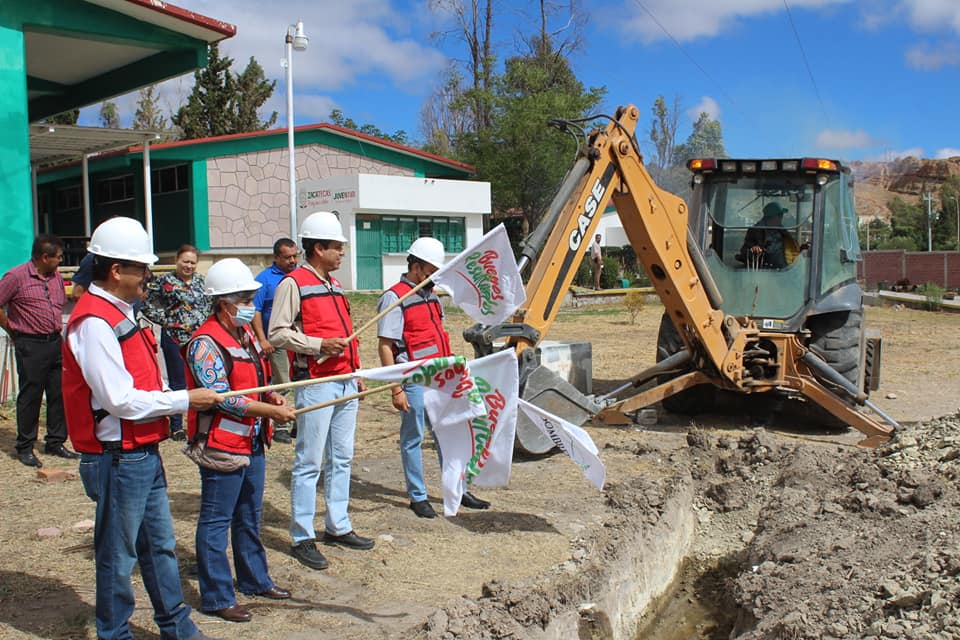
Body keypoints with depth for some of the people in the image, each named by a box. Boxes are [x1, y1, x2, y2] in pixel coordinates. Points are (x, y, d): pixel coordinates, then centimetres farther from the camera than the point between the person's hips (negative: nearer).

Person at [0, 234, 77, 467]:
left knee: (59, 394, 9)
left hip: (56, 342, 6)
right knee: (30, 396, 1)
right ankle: (25, 448, 12)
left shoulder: (57, 277, 10)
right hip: (30, 345, -6)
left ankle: (55, 442, 21)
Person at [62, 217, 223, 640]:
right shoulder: (94, 322, -21)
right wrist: (185, 400, -15)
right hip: (118, 459, -10)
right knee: (118, 553, 7)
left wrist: (170, 399, 8)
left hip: (144, 453, 10)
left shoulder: (119, 312, 11)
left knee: (160, 544, 18)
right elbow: (120, 400, -24)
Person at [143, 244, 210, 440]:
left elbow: (210, 302, 23)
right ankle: (176, 427, 11)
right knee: (178, 384, 1)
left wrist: (205, 320, 9)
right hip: (175, 339, -5)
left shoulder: (201, 281, 10)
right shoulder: (164, 281, -5)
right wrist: (165, 320, -8)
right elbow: (147, 305, -5)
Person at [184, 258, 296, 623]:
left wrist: (272, 396, 0)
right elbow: (222, 397, -23)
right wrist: (272, 411, -21)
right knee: (216, 521, 3)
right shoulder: (205, 343, -18)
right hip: (221, 445, -9)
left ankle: (254, 580, 35)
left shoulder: (246, 333, 10)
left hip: (252, 442, 9)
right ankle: (216, 597, 13)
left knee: (249, 516, 20)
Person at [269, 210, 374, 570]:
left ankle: (337, 526, 25)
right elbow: (277, 334, -13)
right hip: (315, 383, -8)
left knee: (341, 459, 14)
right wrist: (320, 345, -21)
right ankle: (302, 538, 5)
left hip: (345, 383, 9)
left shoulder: (333, 284, 19)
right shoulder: (293, 283, -8)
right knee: (309, 462, -3)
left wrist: (356, 372, 20)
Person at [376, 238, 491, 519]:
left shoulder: (431, 295, 13)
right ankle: (418, 497, 16)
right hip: (413, 381, -8)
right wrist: (396, 389, -18)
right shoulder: (395, 298, -12)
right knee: (413, 438, 5)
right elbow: (385, 347, -15)